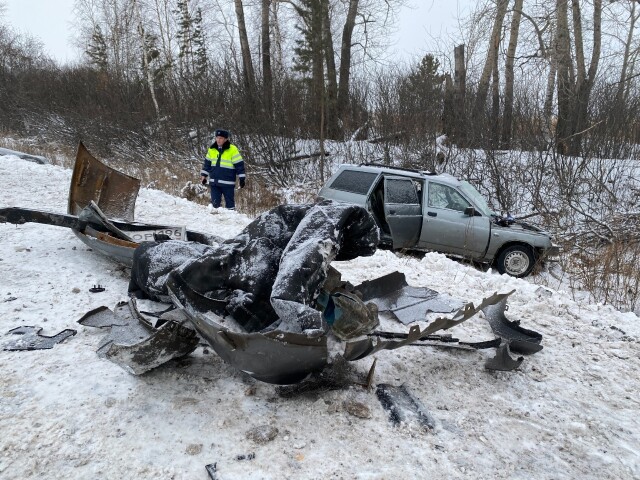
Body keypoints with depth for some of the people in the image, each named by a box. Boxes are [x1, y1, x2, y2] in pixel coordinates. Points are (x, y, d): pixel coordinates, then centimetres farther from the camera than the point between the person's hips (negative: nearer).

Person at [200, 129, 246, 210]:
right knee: (215, 203, 9)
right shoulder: (212, 149, 7)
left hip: (227, 183, -4)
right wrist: (204, 175, 15)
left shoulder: (232, 150, -8)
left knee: (229, 202, 5)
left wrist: (242, 178, -7)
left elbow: (239, 165, -6)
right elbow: (207, 163, 17)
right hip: (214, 182, 4)